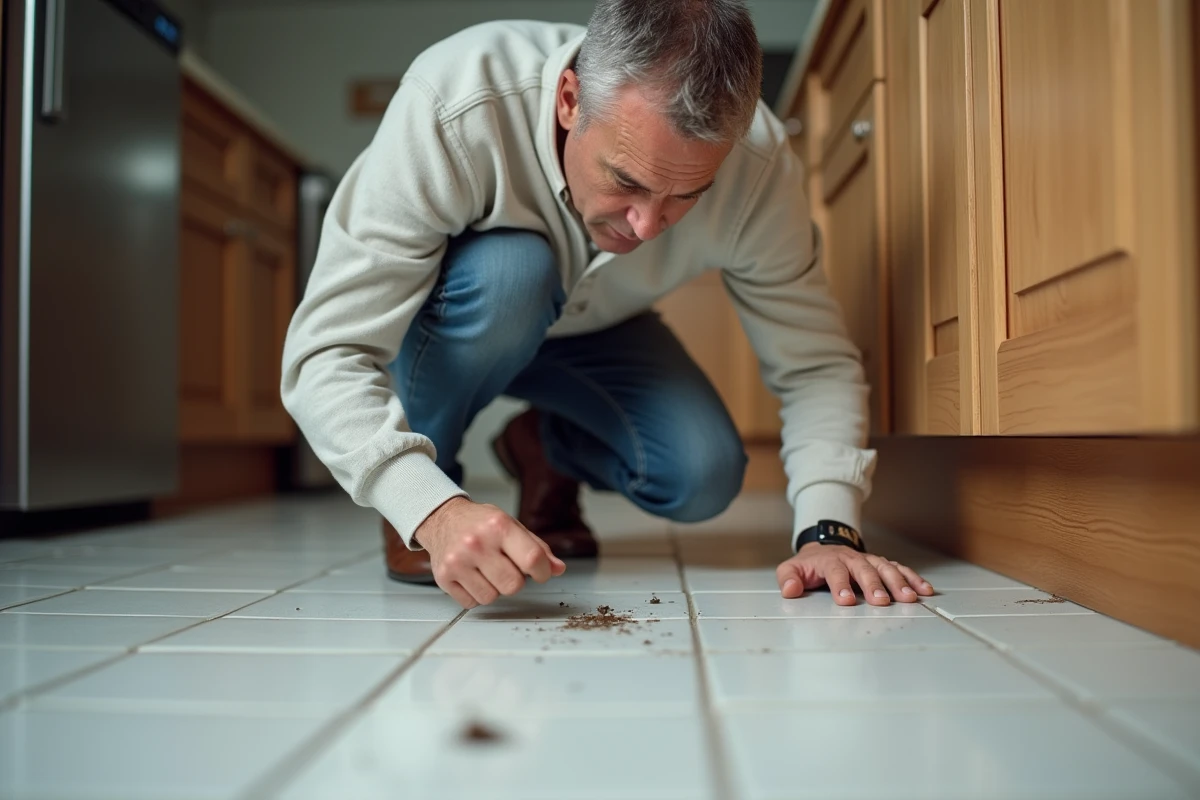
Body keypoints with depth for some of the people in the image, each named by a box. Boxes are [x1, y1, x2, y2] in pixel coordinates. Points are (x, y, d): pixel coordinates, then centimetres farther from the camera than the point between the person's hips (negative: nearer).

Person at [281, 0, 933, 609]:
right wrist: (435, 512, -54)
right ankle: (421, 502, -10)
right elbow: (323, 357, -39)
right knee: (509, 268, -37)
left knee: (703, 478, -18)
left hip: (591, 327, 3)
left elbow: (815, 359, -19)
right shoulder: (452, 109, -39)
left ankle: (546, 449, 15)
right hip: (441, 326, -2)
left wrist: (829, 528, -34)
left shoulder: (758, 164, -29)